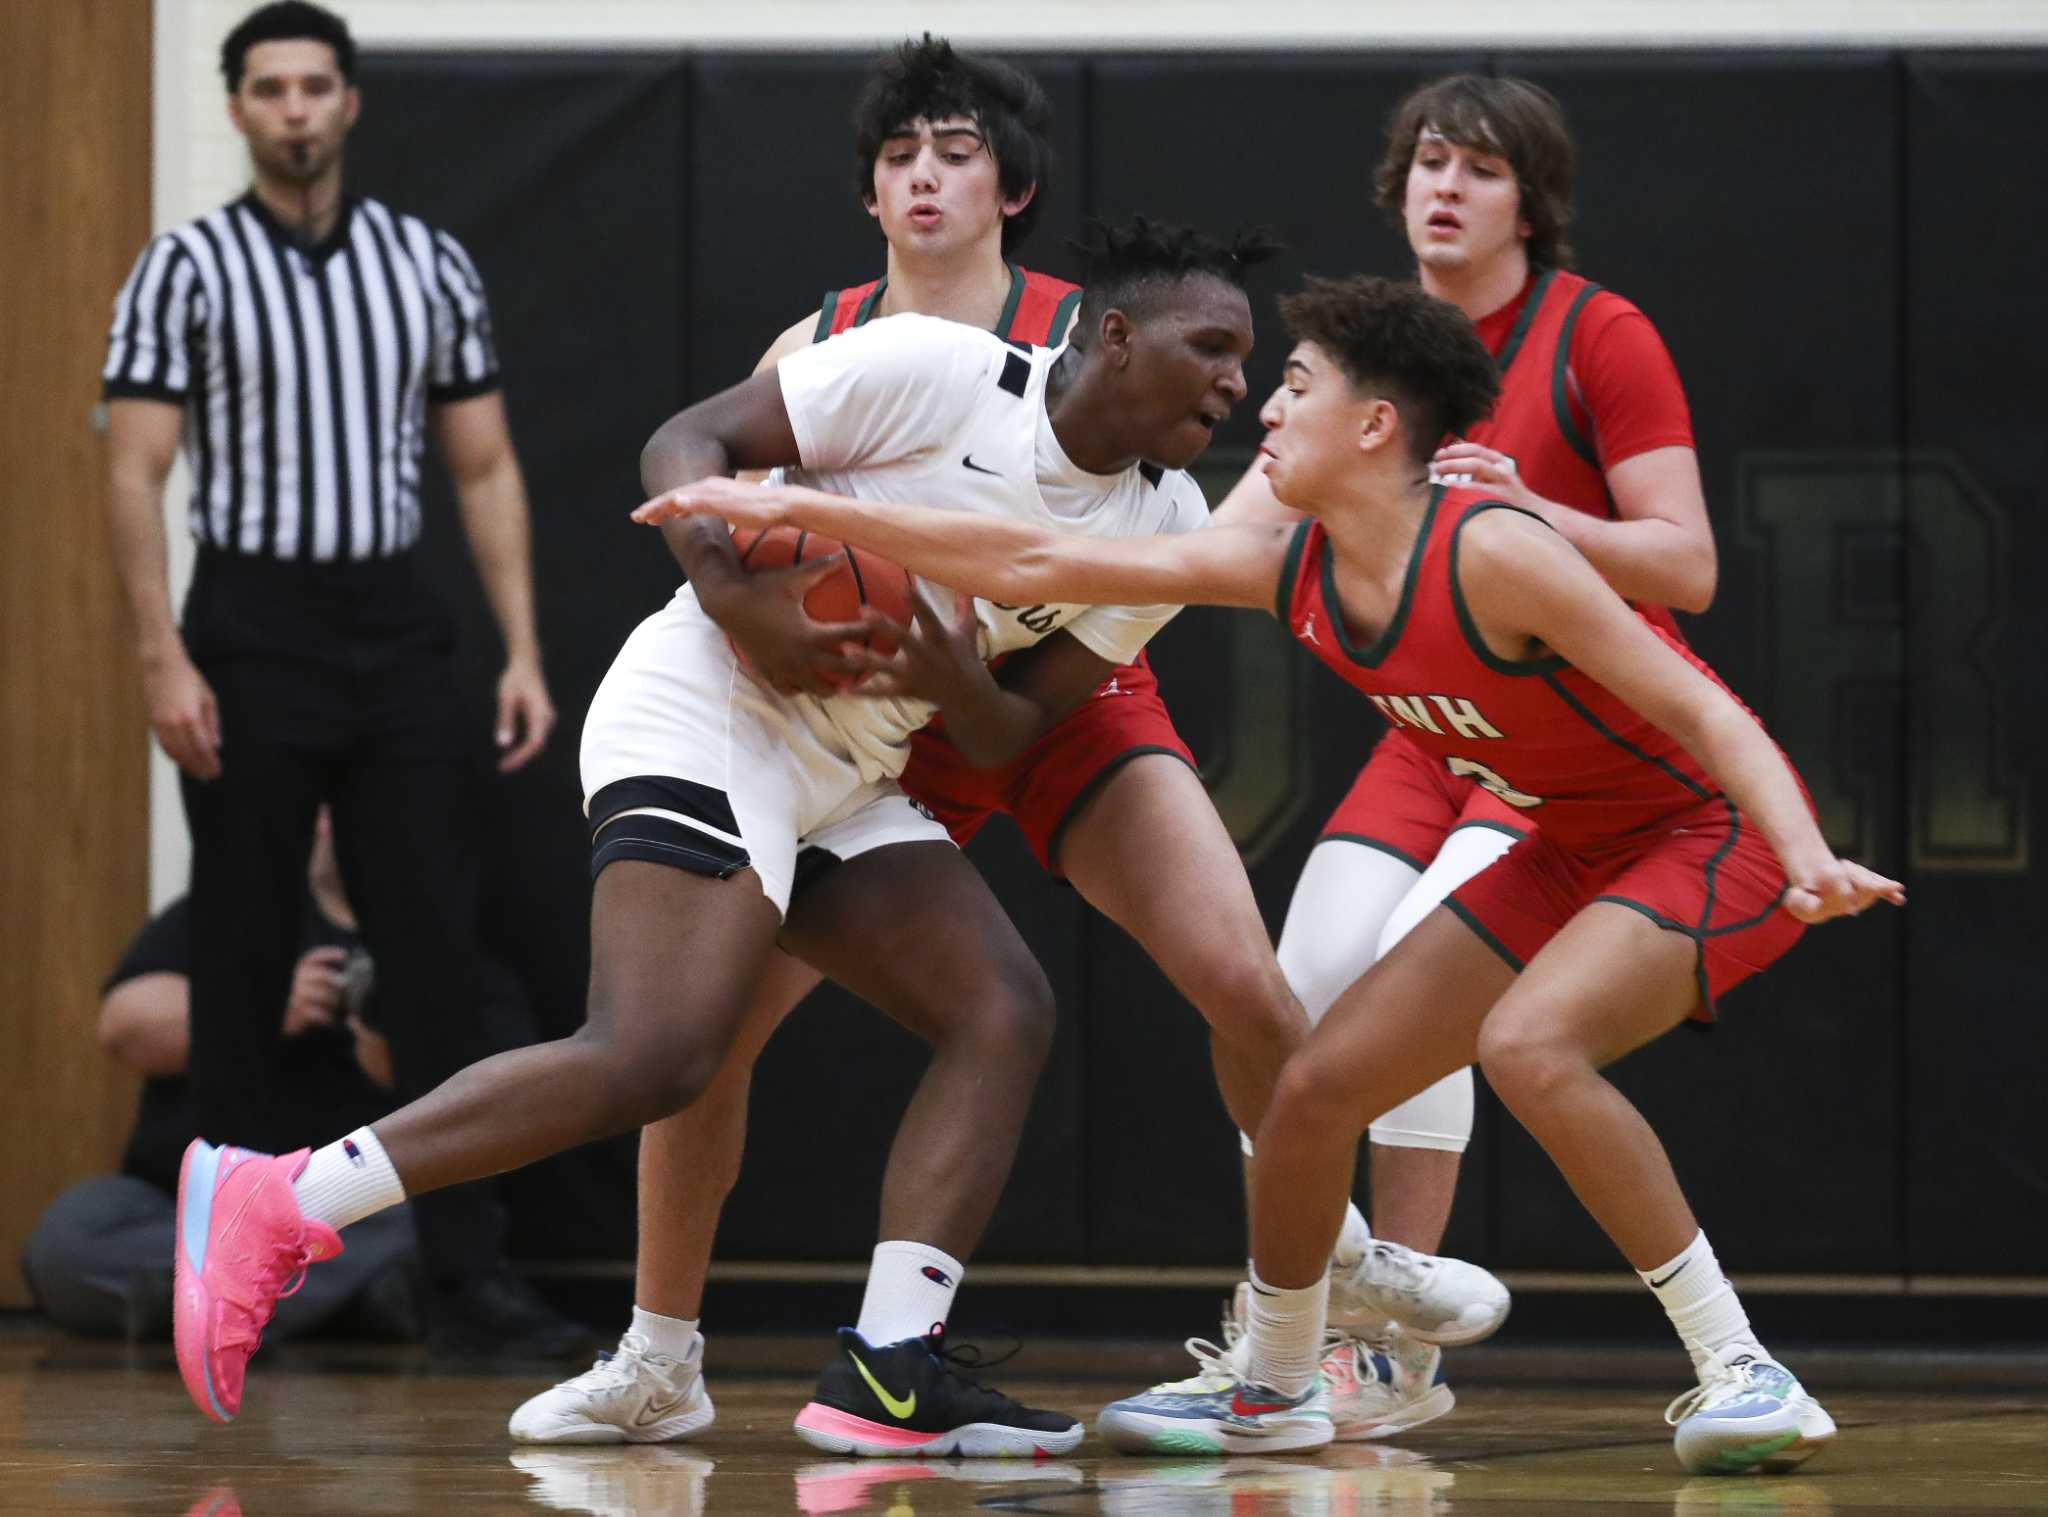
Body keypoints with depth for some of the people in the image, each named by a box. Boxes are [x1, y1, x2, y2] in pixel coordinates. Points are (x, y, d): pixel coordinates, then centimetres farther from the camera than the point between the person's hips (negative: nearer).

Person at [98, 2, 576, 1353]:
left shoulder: (431, 265, 8)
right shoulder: (189, 270, -2)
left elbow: (485, 469, 11)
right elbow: (138, 474, -6)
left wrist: (524, 653, 3)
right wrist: (163, 660, -16)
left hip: (397, 636, 3)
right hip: (253, 636, -3)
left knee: (440, 957, -3)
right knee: (246, 961, 3)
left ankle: (470, 1266, -4)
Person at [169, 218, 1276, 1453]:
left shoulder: (1168, 530, 7)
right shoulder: (941, 371, -12)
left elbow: (1015, 734, 11)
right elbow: (691, 442, -5)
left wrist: (961, 690, -12)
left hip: (847, 783, 9)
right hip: (713, 712, -9)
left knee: (1005, 1012, -5)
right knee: (655, 1058, -24)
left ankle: (888, 1374, -11)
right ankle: (273, 1206, -23)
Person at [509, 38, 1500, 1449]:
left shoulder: (1082, 339, -9)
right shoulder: (822, 350, -4)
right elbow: (696, 486, -16)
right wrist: (742, 601, -39)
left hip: (1066, 699, -1)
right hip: (878, 727, 1)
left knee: (1244, 981, -16)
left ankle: (1332, 1244, 11)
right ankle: (659, 1360, 4)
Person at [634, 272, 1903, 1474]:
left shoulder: (1490, 553, -26)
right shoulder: (1291, 568, -3)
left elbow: (1698, 708, -26)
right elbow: (1037, 566, 0)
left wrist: (1809, 860, -41)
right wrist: (794, 509, -2)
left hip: (1716, 832, -8)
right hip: (1573, 858, 8)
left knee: (1528, 1043, -33)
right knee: (1318, 1087, 5)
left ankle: (1745, 1375, -25)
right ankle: (1269, 1387, 29)